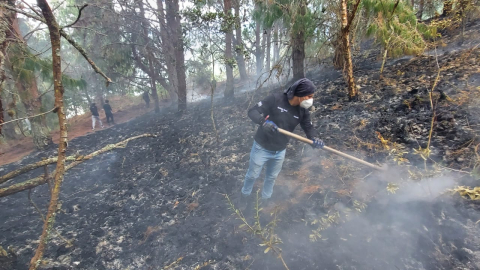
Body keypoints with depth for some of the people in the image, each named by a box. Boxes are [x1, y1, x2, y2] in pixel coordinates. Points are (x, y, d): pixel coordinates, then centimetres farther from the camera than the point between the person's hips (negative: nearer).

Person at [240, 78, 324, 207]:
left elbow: (308, 126, 0)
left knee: (272, 177, 23)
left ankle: (265, 199, 50)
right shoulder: (275, 99, -22)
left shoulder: (303, 111, -8)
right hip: (261, 148, -4)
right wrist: (264, 122, -43)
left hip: (280, 152, 4)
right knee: (253, 175, 15)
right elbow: (252, 111, -22)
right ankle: (245, 195, 44)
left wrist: (314, 139, -23)